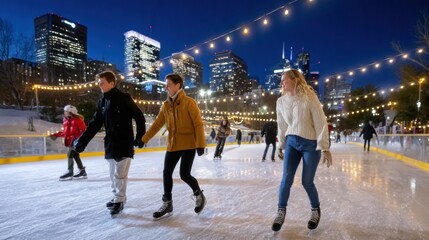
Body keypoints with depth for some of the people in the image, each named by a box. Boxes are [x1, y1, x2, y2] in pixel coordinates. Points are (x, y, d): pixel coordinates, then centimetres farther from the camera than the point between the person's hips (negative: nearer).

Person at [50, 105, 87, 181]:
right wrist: (56, 135, 12)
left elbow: (83, 130, -13)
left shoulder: (78, 120, -11)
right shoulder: (65, 120, 12)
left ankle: (69, 172, -5)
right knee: (75, 155, 10)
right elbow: (64, 132, 19)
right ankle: (82, 171, 18)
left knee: (70, 154, -13)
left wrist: (76, 137, -24)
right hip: (70, 140, 8)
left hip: (76, 140, -8)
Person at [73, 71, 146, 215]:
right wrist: (82, 141, 2)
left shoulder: (124, 99, -11)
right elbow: (94, 124, 8)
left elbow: (140, 118, -8)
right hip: (110, 144, 7)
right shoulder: (102, 102, 9)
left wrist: (140, 137, -7)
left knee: (120, 174, -2)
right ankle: (117, 197, 29)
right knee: (113, 174, 14)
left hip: (125, 143, -6)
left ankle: (119, 200, 14)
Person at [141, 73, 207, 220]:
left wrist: (200, 144, -16)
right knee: (166, 173, 6)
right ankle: (167, 204, 23)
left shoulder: (189, 103, -11)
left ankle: (199, 195, 22)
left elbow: (198, 124, -12)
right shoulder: (166, 105, 6)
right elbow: (157, 124, 9)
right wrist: (144, 139, 6)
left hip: (188, 145, -6)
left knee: (184, 174, -6)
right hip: (172, 145, 6)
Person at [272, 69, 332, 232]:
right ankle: (281, 211, 16)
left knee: (307, 182, 3)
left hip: (310, 144, -4)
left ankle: (316, 210, 31)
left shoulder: (309, 97, -15)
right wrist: (281, 146, 16)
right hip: (291, 142, 4)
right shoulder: (281, 101, 0)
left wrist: (325, 148, -16)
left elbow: (321, 122, -15)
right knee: (286, 178, -4)